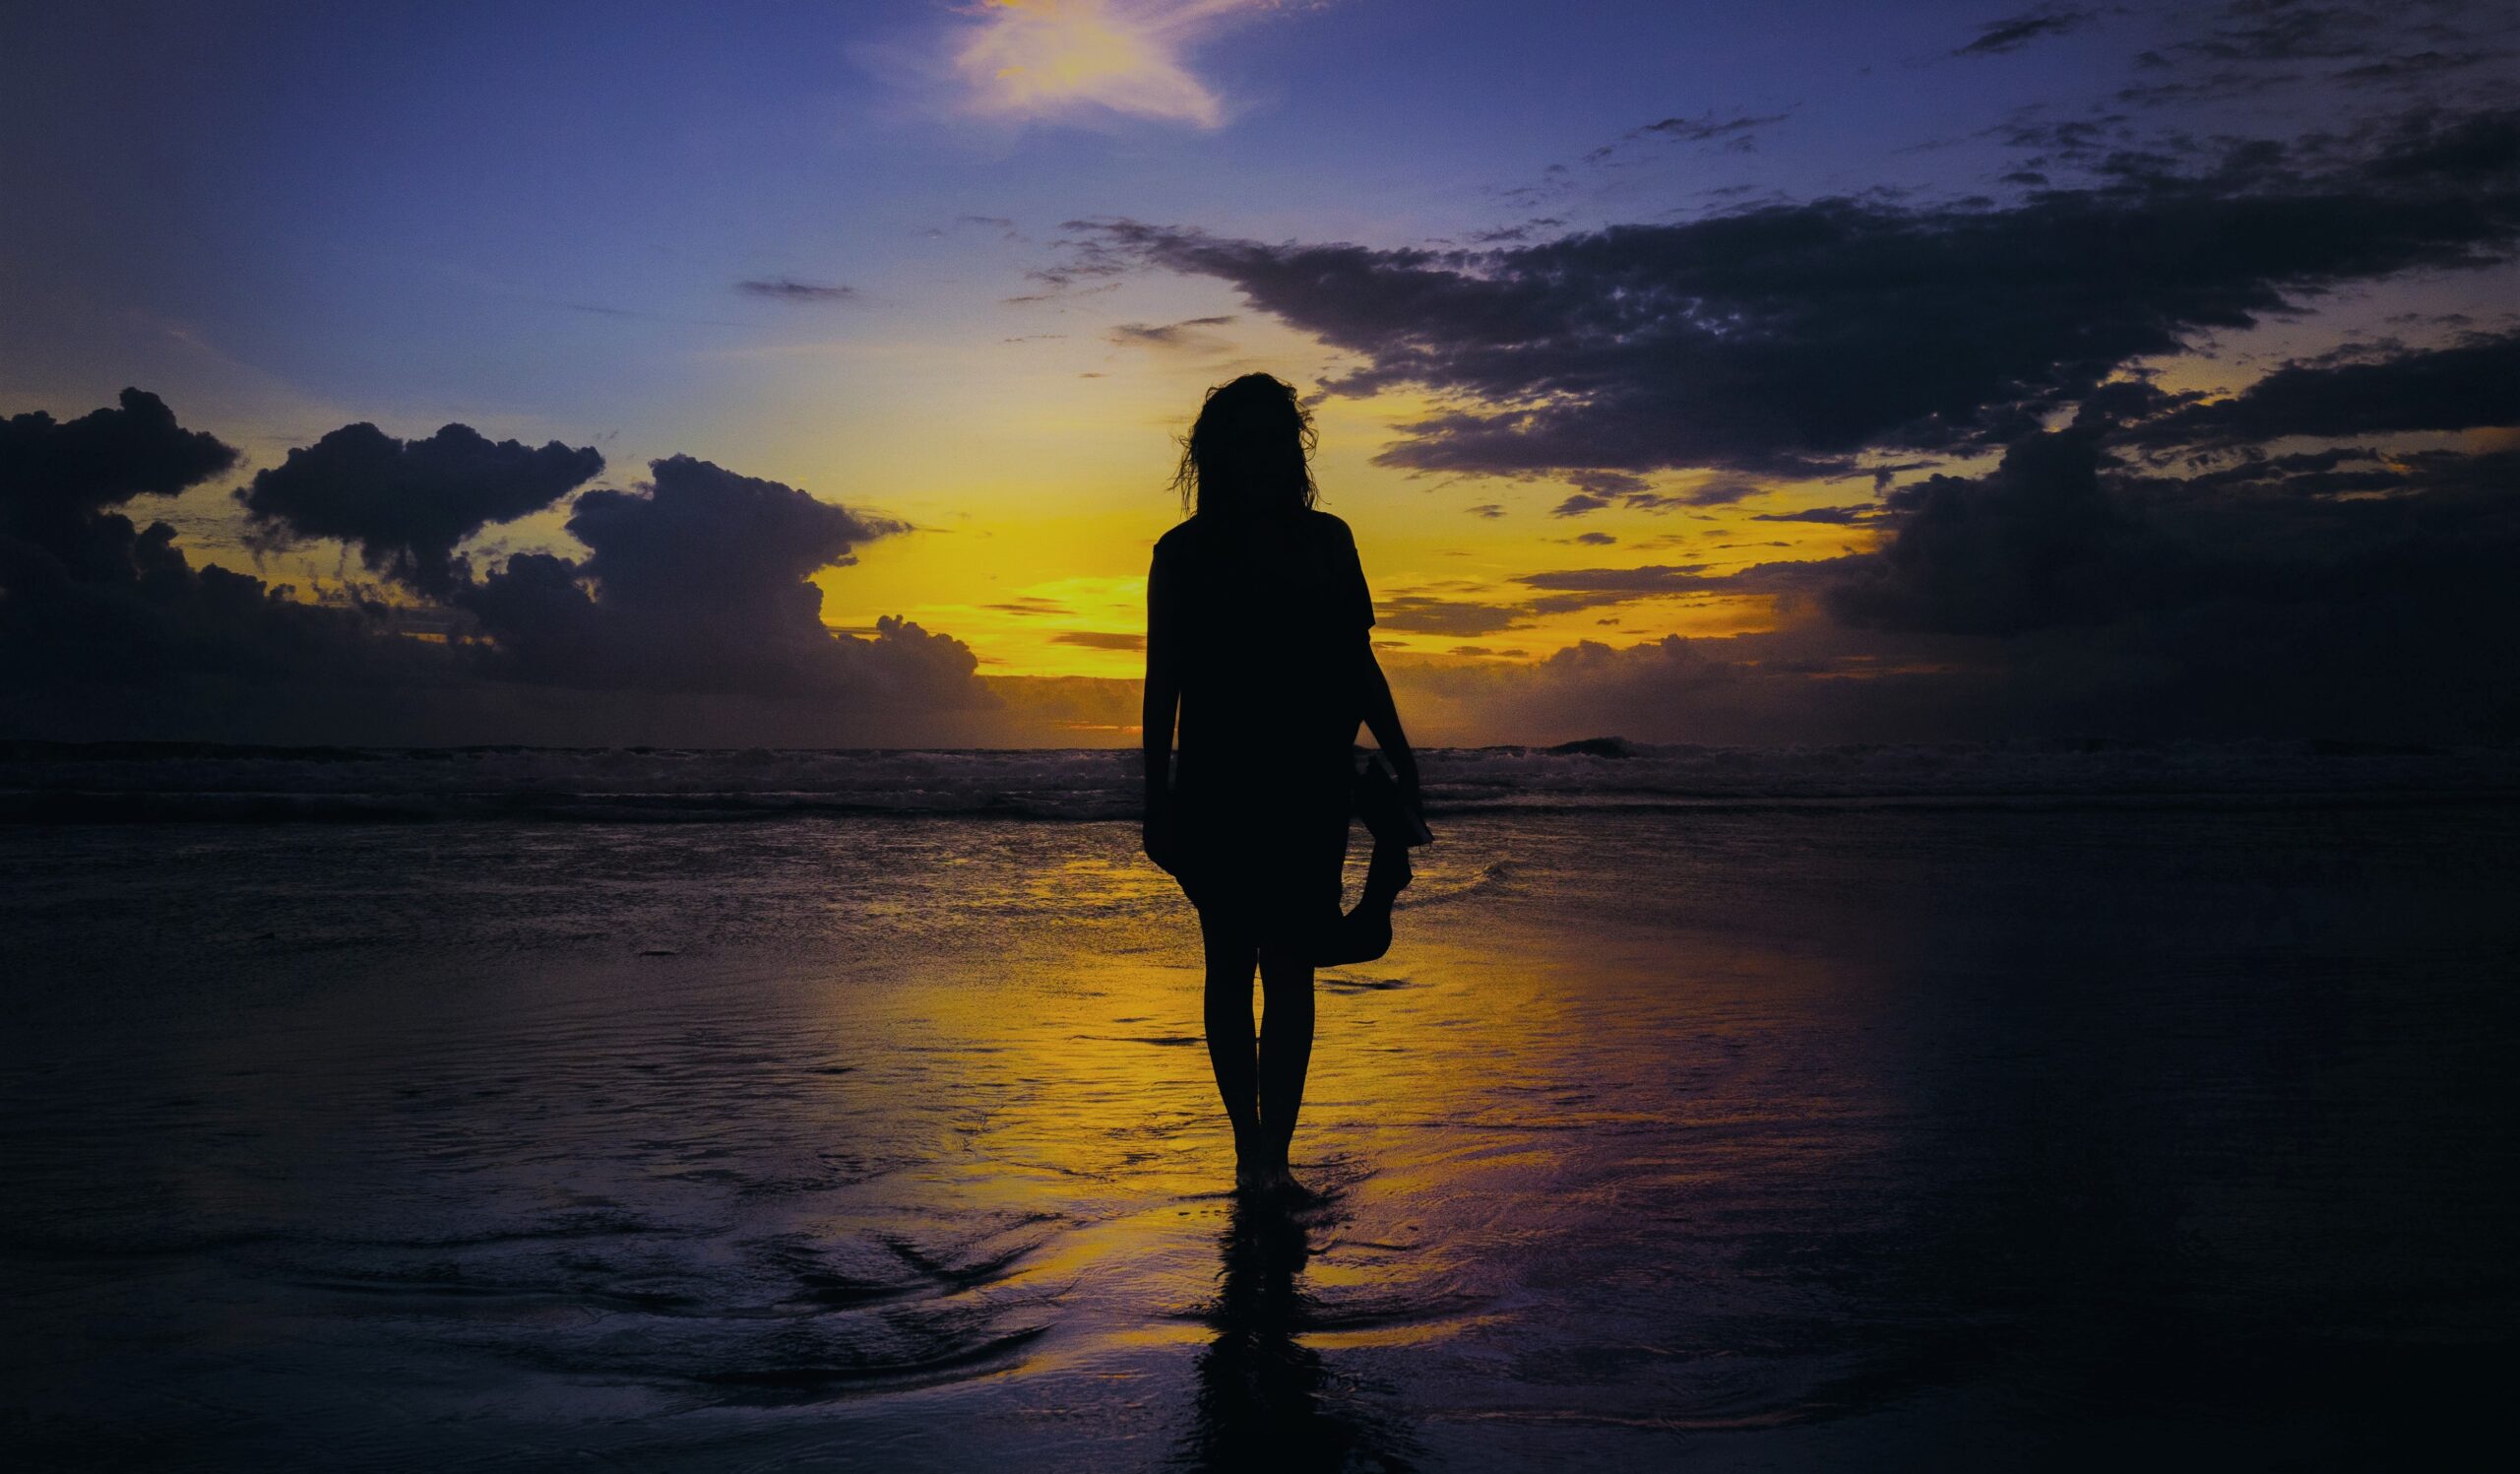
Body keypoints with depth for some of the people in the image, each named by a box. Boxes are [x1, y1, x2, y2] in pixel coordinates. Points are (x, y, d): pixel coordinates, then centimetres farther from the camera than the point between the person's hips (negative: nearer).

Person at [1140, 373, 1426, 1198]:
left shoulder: (1326, 541, 9)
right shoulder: (1184, 554, 3)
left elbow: (1359, 665, 11)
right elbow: (1163, 683, 3)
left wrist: (1401, 762, 4)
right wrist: (1157, 798, -1)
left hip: (1310, 787, 1)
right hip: (1218, 788, -1)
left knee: (1290, 968, -3)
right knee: (1231, 967, 5)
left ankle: (1271, 1153, -2)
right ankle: (1251, 1146, 16)